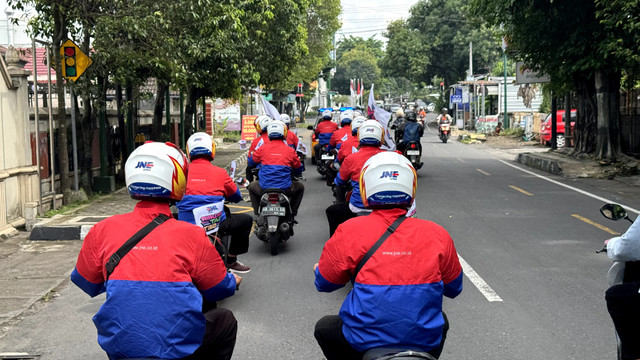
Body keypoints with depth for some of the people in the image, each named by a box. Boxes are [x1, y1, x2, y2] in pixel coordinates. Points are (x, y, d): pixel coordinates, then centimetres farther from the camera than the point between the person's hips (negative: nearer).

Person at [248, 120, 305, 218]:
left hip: (264, 189, 1)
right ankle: (292, 213, 25)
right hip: (285, 189, -1)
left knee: (252, 186, 34)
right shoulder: (290, 151, 0)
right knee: (300, 187, 30)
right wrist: (297, 174, 36)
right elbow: (298, 169, 12)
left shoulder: (262, 148, 1)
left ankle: (257, 213, 27)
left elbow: (251, 162, 17)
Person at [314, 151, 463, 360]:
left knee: (324, 327, 29)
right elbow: (454, 288, 9)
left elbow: (324, 283, 4)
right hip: (426, 341, 2)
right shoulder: (437, 235, -5)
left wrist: (319, 268, 27)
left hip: (364, 341, -1)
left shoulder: (349, 232, -10)